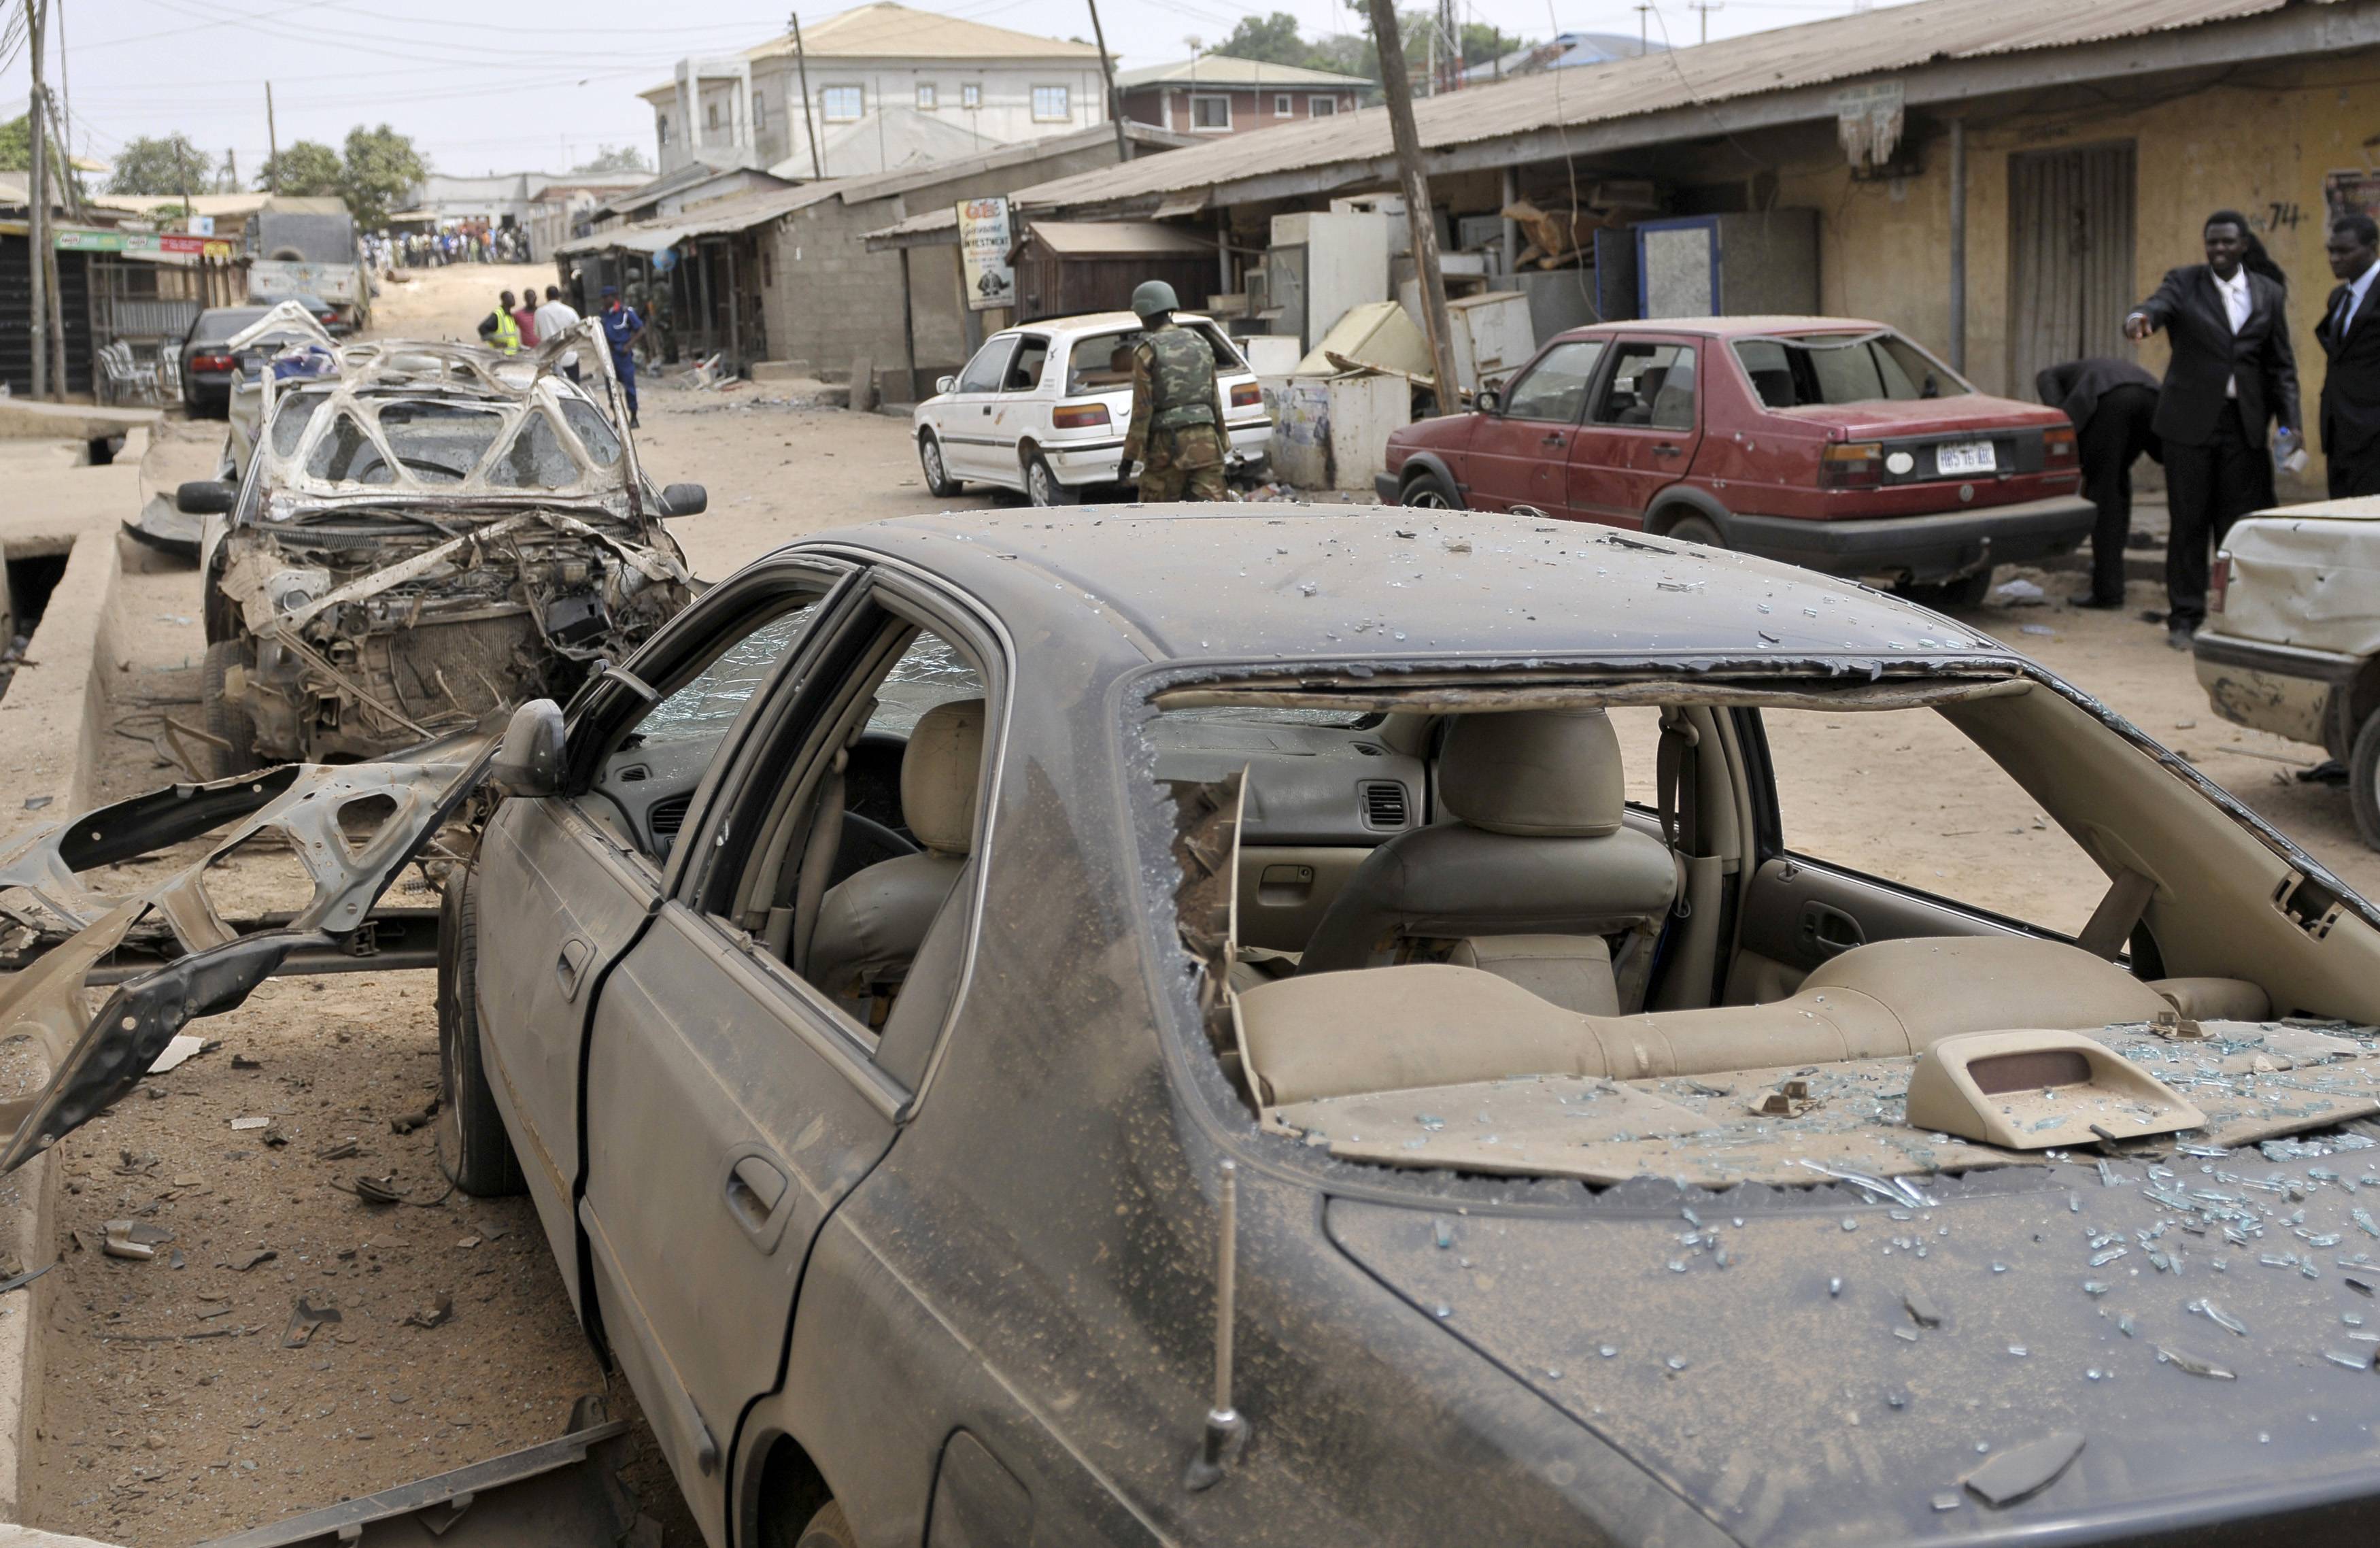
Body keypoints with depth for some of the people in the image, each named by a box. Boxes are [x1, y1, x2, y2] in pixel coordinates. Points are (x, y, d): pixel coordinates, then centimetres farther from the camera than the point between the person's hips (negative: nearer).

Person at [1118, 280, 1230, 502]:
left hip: (1168, 443, -4)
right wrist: (1221, 443, 22)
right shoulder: (1200, 344, 11)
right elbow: (1215, 399, 15)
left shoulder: (1147, 351, -6)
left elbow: (1142, 409, -9)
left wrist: (1129, 456, -5)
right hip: (1205, 441, 4)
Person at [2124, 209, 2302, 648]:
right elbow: (2158, 305, -20)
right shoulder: (2184, 283, 2)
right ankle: (2185, 618, 8)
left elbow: (2281, 365, 10)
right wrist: (2140, 319, -44)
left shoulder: (2268, 295, 9)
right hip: (2191, 420, -2)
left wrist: (2289, 422, 0)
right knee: (2189, 522, 1)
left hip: (2244, 425, 2)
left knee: (2238, 522, 3)